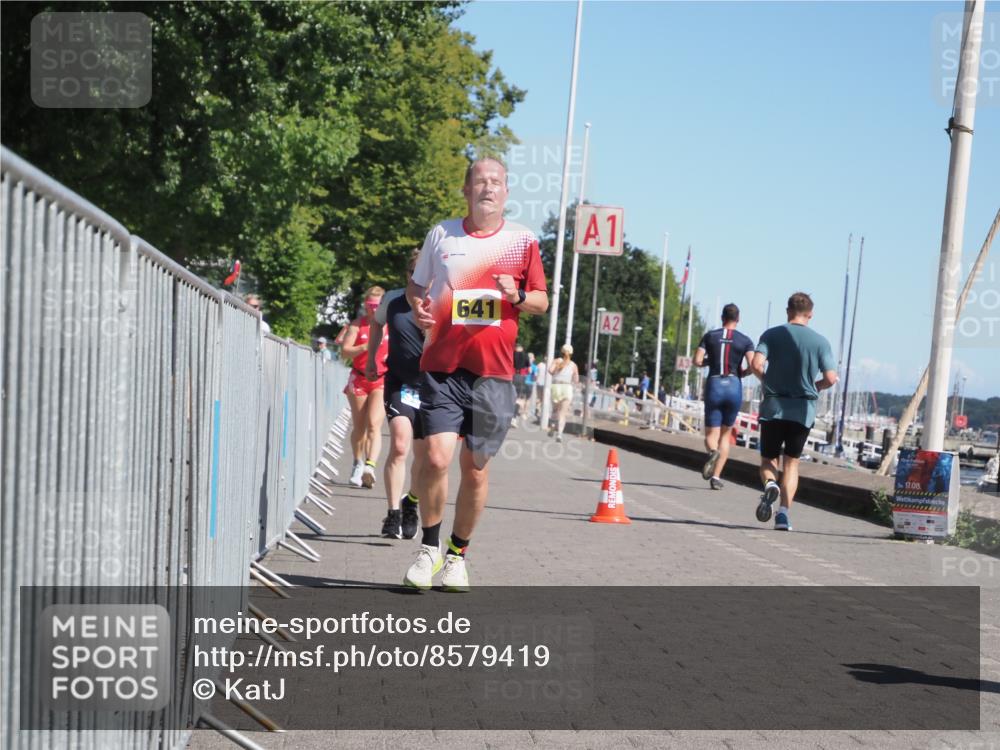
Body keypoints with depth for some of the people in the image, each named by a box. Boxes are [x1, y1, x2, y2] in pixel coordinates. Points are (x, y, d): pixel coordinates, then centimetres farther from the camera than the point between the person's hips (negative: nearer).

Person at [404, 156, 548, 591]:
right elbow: (416, 284, 20)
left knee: (476, 469, 4)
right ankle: (429, 548, 8)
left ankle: (458, 555, 21)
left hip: (493, 373, 0)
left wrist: (517, 297, -11)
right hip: (442, 367, 0)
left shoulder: (522, 241, 6)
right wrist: (417, 305, -2)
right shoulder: (441, 234, 8)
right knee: (437, 457, -13)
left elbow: (541, 302, 10)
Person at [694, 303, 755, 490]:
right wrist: (742, 372, 11)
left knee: (711, 434, 4)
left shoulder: (710, 336, 3)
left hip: (714, 386, -1)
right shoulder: (745, 340, 2)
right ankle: (716, 476, 8)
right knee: (725, 434, 15)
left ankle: (713, 452, -33)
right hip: (734, 387, 1)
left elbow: (697, 361, -4)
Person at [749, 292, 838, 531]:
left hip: (773, 406, 0)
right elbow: (831, 378, -8)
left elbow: (756, 364, -14)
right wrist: (814, 387, 13)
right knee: (792, 462, 11)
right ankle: (784, 511, -2)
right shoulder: (820, 341, 0)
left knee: (768, 459, 12)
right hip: (803, 409, 0)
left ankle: (770, 484, -20)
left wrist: (768, 380, 6)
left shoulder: (772, 335, -1)